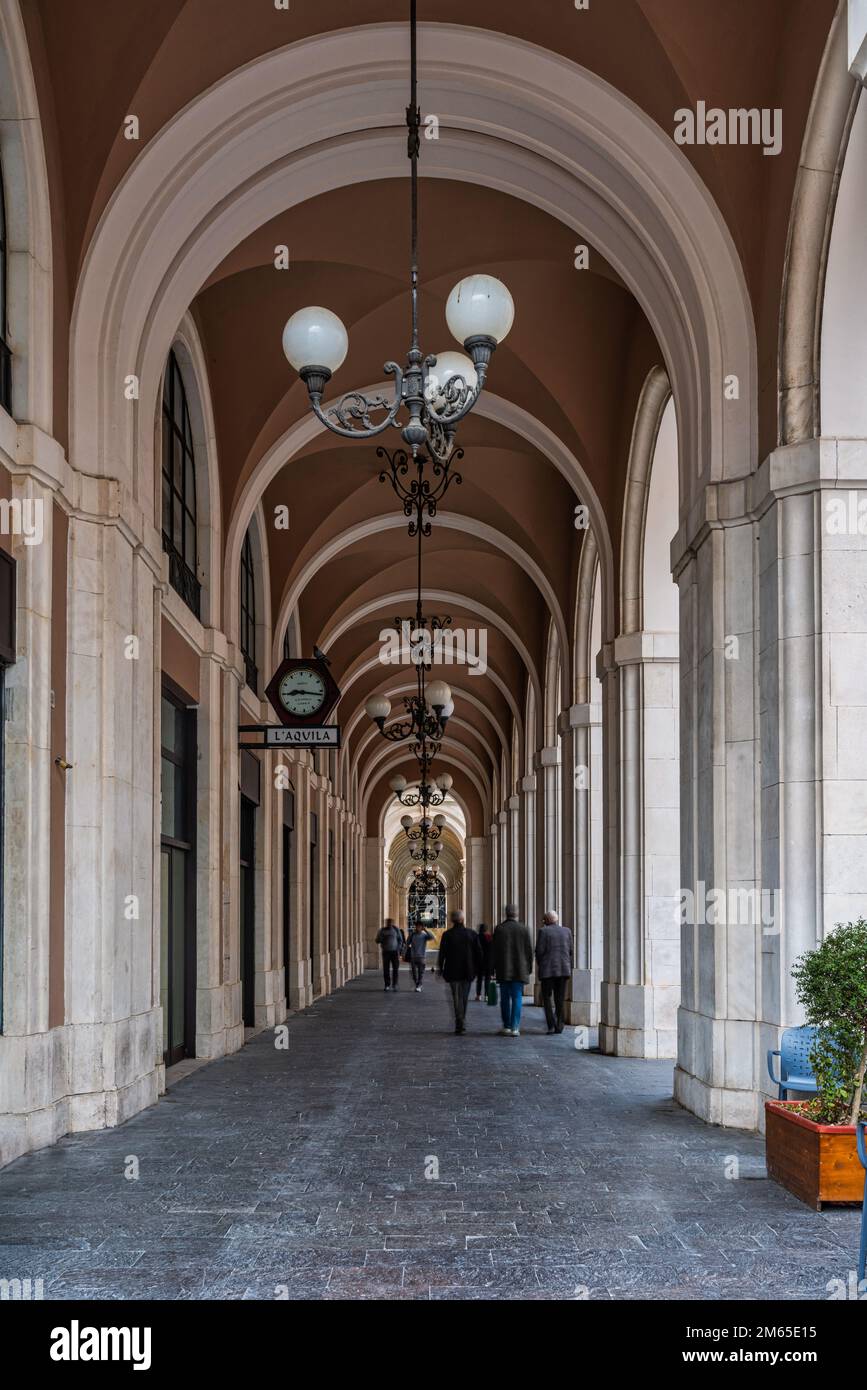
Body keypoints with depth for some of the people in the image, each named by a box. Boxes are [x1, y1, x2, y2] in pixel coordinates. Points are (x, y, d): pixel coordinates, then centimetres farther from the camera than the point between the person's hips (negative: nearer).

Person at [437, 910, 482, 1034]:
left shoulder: (447, 935, -7)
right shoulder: (472, 934, -1)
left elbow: (442, 953, -5)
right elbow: (478, 953, 1)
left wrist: (441, 969, 5)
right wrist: (477, 969, 10)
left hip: (453, 972, -2)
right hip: (468, 972, 2)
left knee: (457, 997, 1)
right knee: (464, 997, 15)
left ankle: (460, 1024, -11)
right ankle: (461, 1023, 21)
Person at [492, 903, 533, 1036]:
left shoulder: (499, 929, -3)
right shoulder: (524, 928, -3)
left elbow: (495, 950, -1)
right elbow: (529, 950, -1)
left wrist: (495, 968, 7)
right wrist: (529, 967, 9)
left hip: (503, 970, 0)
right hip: (519, 969, 0)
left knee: (505, 998, 9)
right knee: (517, 998, 1)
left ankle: (507, 1027, 11)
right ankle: (514, 1028, -5)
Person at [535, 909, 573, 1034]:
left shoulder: (544, 931, -5)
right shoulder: (566, 931, 7)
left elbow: (539, 951, -8)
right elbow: (571, 952, 6)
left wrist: (541, 966, 8)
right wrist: (569, 969, 14)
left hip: (547, 970, -3)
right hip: (563, 970, 3)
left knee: (547, 997, 5)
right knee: (560, 999, 10)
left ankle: (552, 1025, -8)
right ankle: (559, 1026, 8)